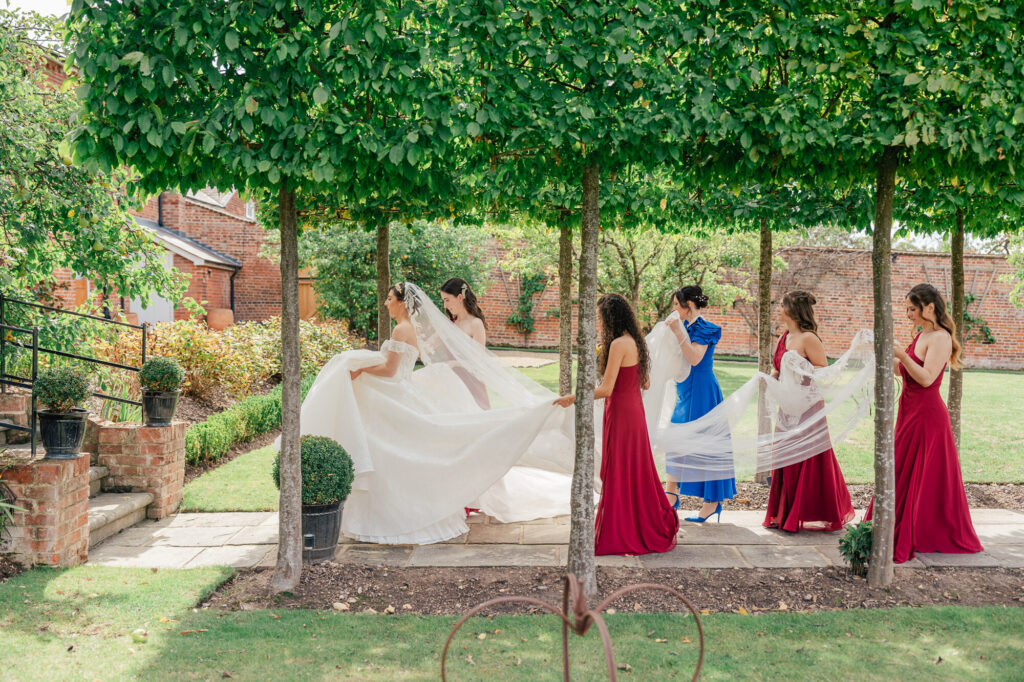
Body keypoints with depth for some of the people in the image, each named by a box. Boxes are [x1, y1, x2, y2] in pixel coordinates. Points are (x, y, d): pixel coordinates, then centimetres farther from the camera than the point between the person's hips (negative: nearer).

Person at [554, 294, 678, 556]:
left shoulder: (618, 344, -18)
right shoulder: (634, 342, 10)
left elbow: (606, 389, -22)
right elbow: (644, 384, 16)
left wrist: (572, 398, -13)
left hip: (621, 414, -9)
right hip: (634, 411, 9)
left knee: (619, 476, 0)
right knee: (636, 473, 16)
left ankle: (621, 536, 8)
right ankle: (653, 528, 25)